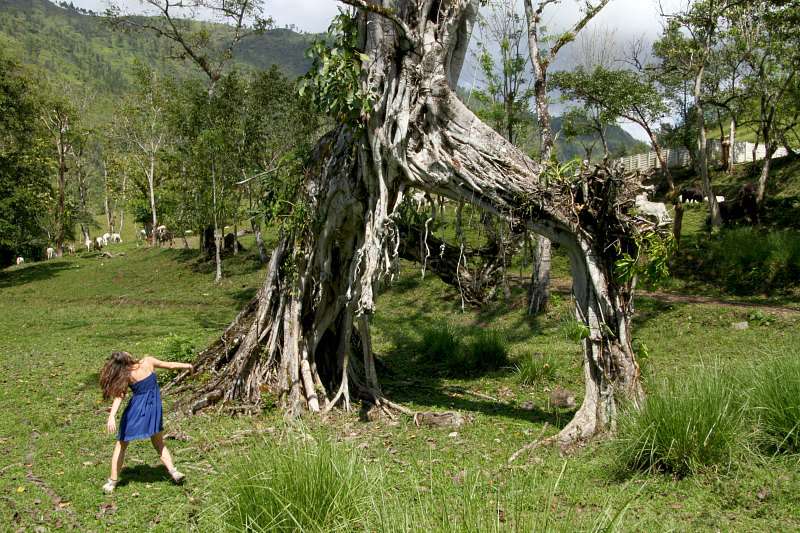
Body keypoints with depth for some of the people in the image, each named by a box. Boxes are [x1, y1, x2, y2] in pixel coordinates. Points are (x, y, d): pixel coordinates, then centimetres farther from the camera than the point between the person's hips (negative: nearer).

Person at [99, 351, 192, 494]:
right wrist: (186, 365, 18)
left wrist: (112, 416, -21)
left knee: (121, 445, 14)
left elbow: (118, 397, -17)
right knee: (159, 444, 18)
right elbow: (170, 365, 2)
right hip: (154, 408, 2)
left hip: (136, 410, -2)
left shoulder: (126, 376, -11)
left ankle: (112, 482, 13)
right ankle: (173, 471, 2)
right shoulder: (148, 362, -10)